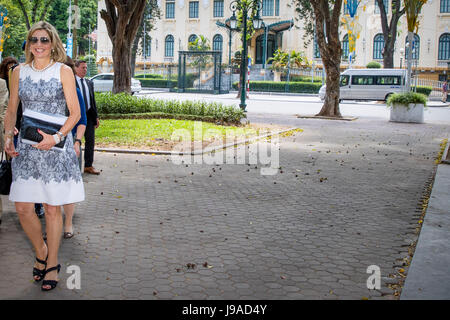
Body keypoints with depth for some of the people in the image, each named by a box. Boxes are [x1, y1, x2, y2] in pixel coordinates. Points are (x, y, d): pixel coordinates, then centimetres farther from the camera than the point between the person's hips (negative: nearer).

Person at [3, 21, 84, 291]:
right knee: (23, 208, 0)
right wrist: (8, 136, -3)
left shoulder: (63, 71, -1)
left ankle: (52, 264, 20)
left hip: (56, 147, -3)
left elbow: (75, 112, -4)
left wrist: (57, 137, -18)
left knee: (52, 208, 3)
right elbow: (11, 110, 14)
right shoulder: (19, 72, 9)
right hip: (26, 147, 3)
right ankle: (41, 253, 26)